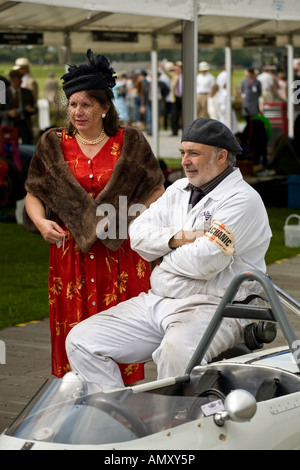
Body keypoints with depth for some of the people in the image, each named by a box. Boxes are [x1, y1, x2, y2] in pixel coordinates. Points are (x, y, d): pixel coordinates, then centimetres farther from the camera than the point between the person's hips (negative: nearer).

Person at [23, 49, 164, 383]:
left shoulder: (130, 143, 5)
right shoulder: (52, 144, 9)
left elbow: (156, 191, 8)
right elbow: (34, 193, 12)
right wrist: (41, 222, -7)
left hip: (121, 254, -1)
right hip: (70, 253, 1)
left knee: (121, 334, -1)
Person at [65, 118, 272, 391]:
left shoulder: (242, 200, -10)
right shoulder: (180, 190, 17)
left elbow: (203, 263, -19)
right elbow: (138, 233, 10)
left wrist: (164, 252, 0)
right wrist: (177, 237, -8)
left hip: (215, 309, -8)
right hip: (157, 301, 8)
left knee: (176, 355, -41)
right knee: (81, 341, -3)